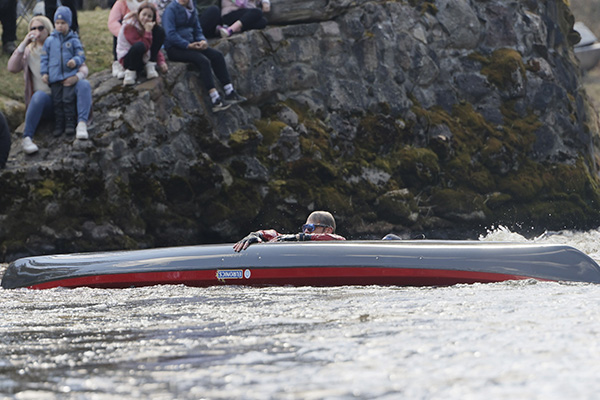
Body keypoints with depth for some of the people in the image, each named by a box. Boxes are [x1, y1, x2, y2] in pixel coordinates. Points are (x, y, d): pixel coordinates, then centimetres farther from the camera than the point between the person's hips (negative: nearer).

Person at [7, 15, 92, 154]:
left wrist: (77, 77, -20)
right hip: (45, 101, -1)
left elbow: (83, 67, 5)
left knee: (84, 85, -26)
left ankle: (82, 124, -41)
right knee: (39, 96, -37)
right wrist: (23, 44, -13)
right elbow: (12, 68, -6)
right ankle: (27, 137, -36)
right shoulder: (29, 51, 10)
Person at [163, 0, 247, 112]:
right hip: (174, 48, -8)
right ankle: (216, 101, -32)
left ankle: (230, 93, -8)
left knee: (217, 55, -10)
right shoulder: (171, 9, -10)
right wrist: (188, 45, -22)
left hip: (190, 44, 8)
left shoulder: (191, 9, 14)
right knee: (203, 60, -28)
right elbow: (170, 34, -19)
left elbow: (197, 30, 19)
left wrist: (202, 40, -3)